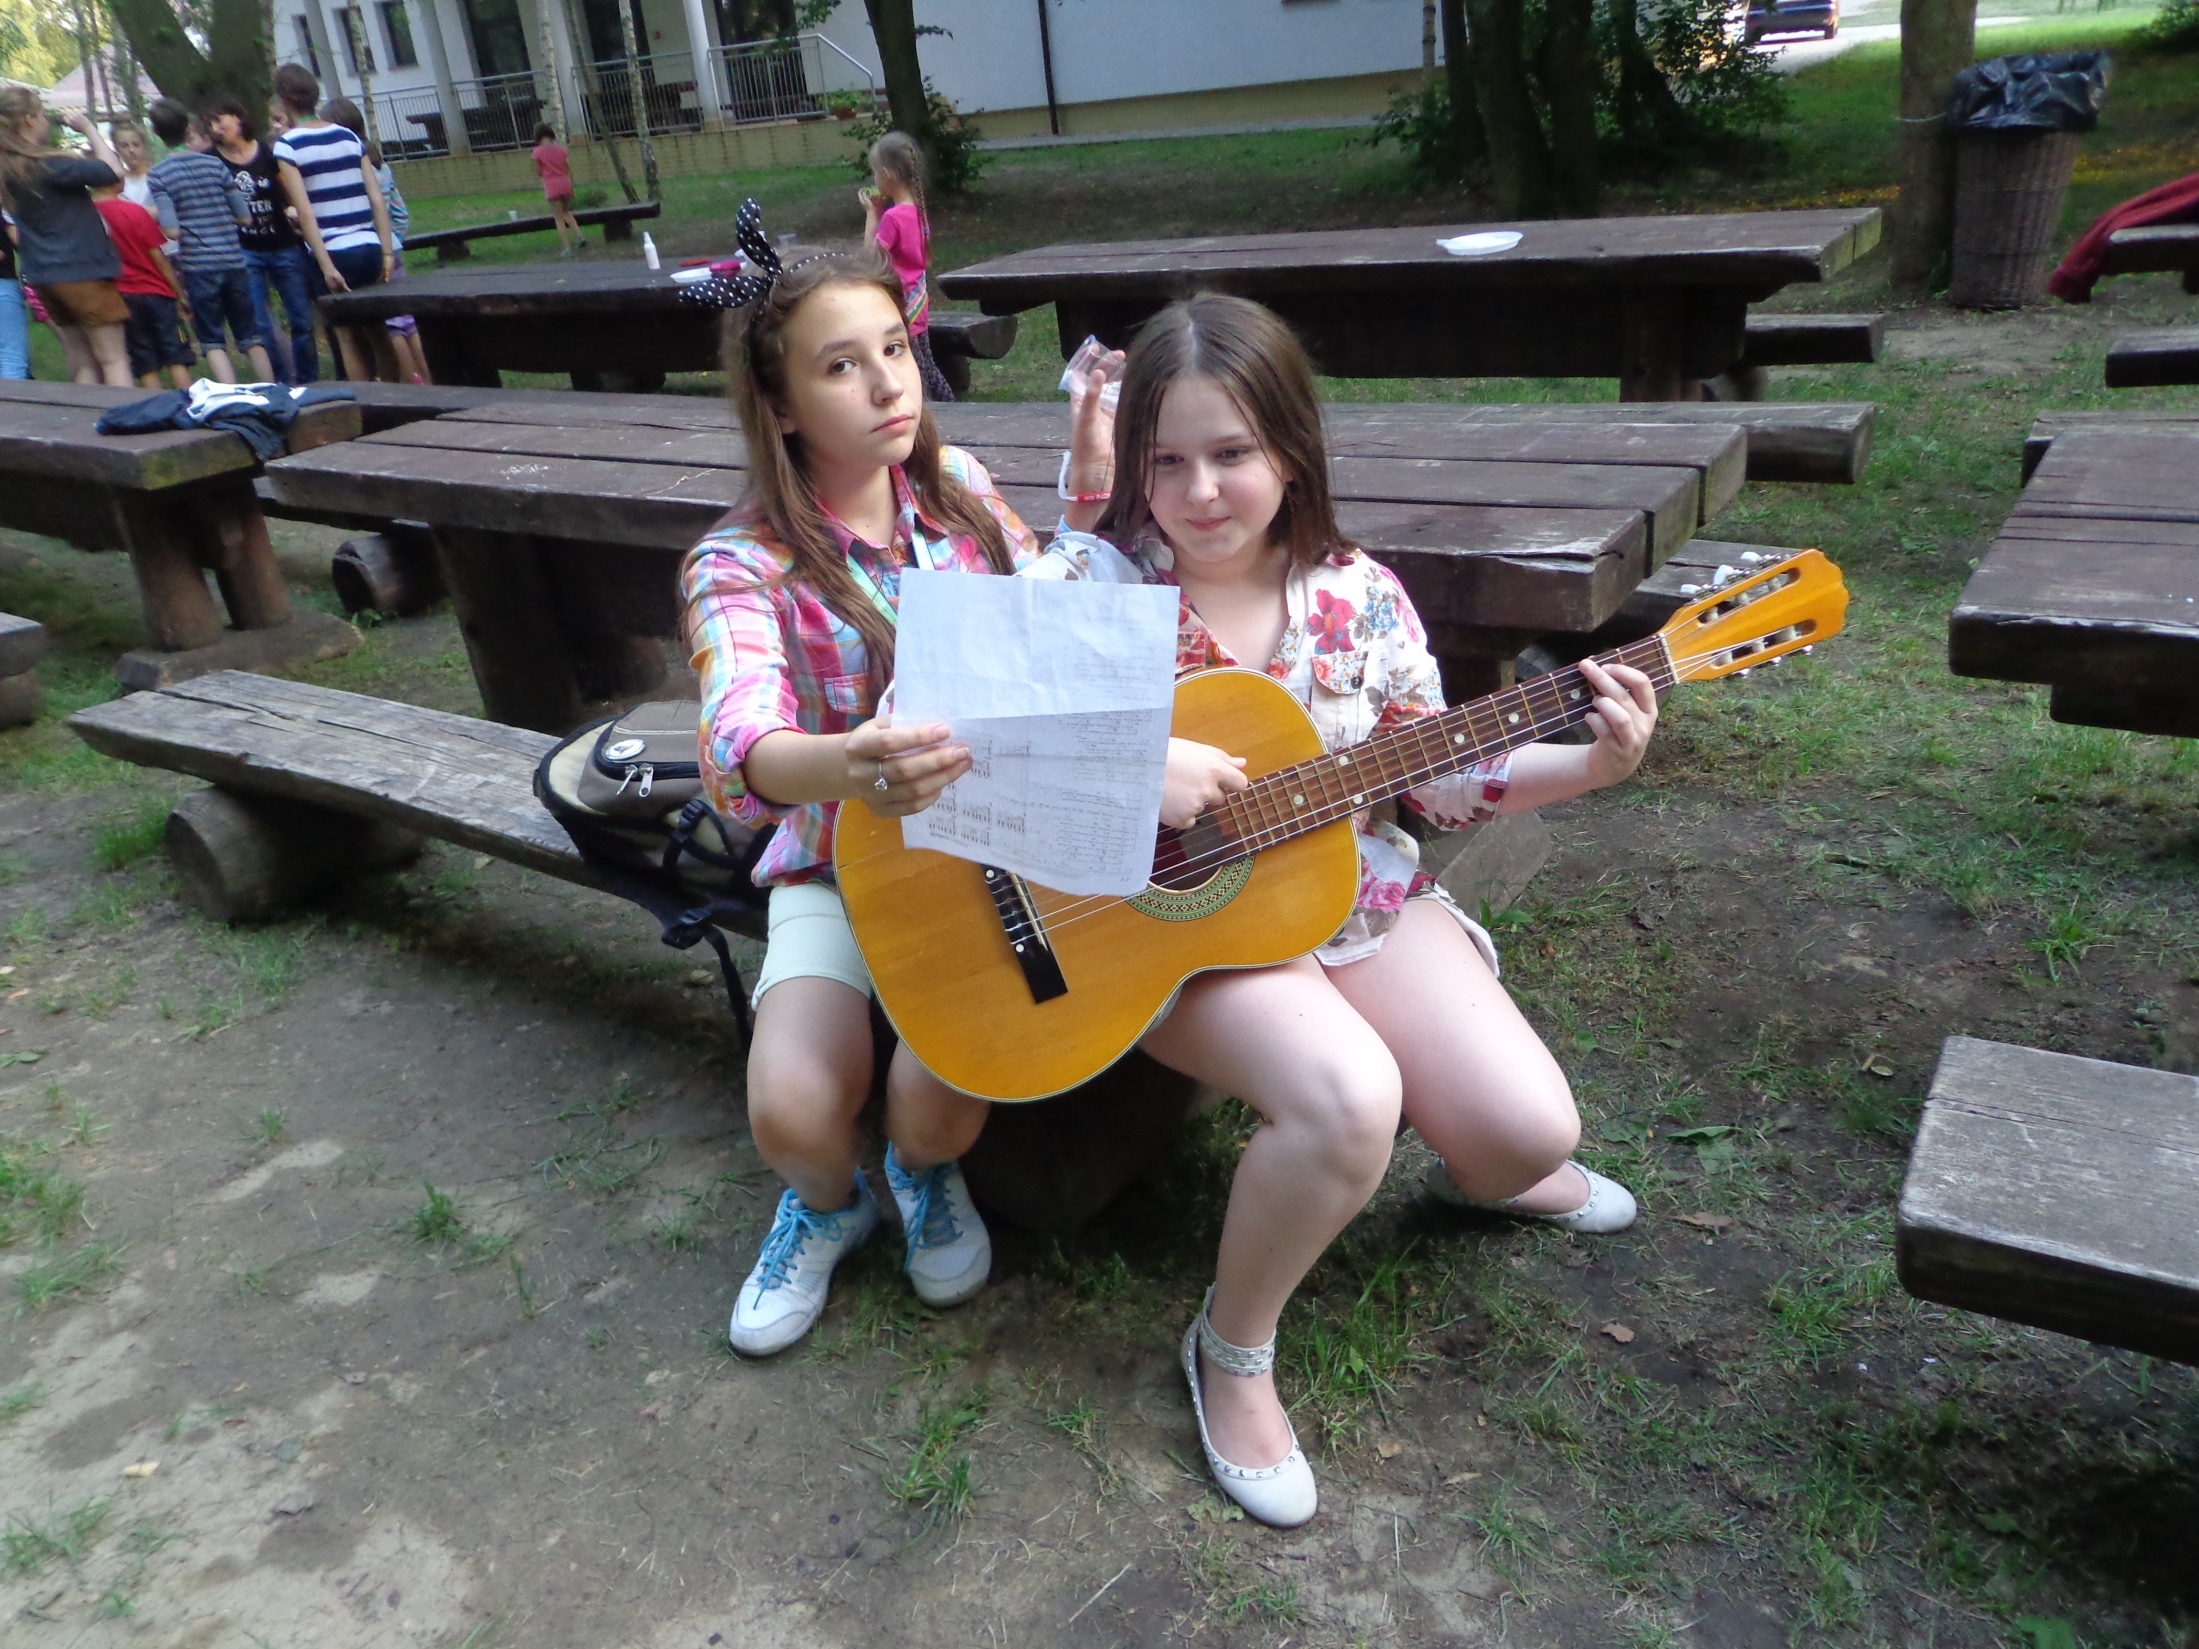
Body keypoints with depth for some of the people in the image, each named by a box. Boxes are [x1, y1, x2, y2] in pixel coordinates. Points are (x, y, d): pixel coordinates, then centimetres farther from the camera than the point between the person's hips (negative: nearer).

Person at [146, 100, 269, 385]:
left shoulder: (158, 175, -5)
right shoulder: (214, 164, 1)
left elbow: (172, 230, -12)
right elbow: (243, 217, 4)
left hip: (198, 266, -2)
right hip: (233, 261, 2)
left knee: (213, 341, 6)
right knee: (250, 335, 12)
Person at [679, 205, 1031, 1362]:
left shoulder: (958, 488, 0)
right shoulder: (743, 569, -14)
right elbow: (740, 754, -32)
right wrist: (846, 767, -55)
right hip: (841, 865, -1)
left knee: (941, 1089, -22)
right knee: (792, 1111, -21)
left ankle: (926, 1173, 18)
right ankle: (828, 1201, 18)